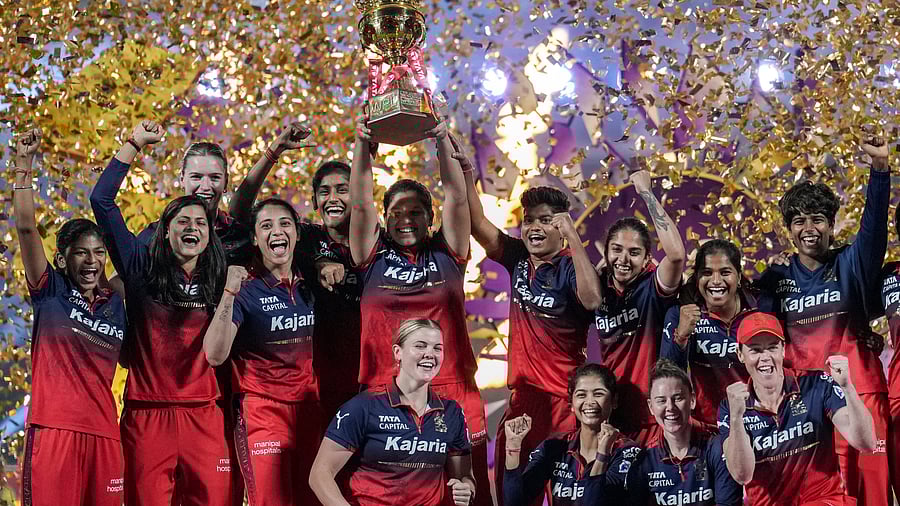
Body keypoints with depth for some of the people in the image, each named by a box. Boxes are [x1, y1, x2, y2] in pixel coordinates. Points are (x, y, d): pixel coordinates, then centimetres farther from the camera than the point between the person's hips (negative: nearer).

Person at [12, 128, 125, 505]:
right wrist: (24, 164, -11)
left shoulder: (118, 306, 14)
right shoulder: (50, 292, 4)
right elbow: (25, 227, -5)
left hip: (103, 432, 4)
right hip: (53, 428, -4)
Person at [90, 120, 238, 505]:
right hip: (147, 412, -2)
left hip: (204, 414, 2)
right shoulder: (143, 270, 5)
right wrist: (134, 144, 2)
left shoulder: (217, 280, 11)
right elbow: (101, 201, 0)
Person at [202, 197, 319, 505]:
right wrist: (229, 294, -27)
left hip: (308, 408, 5)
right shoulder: (246, 290, -7)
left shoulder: (309, 286, 8)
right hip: (262, 409, -5)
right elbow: (215, 355, -20)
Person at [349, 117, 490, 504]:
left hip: (451, 390, 1)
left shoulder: (447, 254, 11)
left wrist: (443, 141, -2)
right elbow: (360, 203, 2)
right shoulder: (374, 257, 10)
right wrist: (363, 146, -4)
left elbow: (456, 196, 4)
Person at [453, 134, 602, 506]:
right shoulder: (519, 259, 6)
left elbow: (591, 299, -30)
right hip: (523, 392, 6)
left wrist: (572, 239, -33)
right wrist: (465, 173, -5)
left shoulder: (569, 267, -11)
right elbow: (477, 224, 5)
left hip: (564, 395, -6)